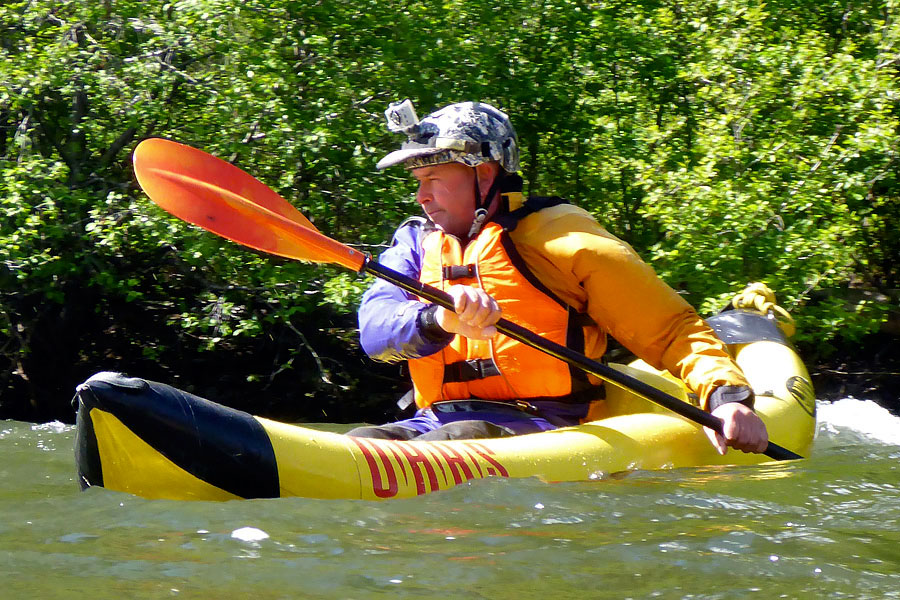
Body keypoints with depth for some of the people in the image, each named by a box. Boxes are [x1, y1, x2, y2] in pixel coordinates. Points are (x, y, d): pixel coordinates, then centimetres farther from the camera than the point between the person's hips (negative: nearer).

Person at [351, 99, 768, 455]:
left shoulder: (558, 233, 6)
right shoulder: (416, 241, 20)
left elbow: (672, 328, 5)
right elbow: (375, 326, 0)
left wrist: (726, 395, -14)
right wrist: (437, 319, -24)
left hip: (541, 425, -4)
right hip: (437, 421, 4)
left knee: (463, 440, -37)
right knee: (360, 442, -29)